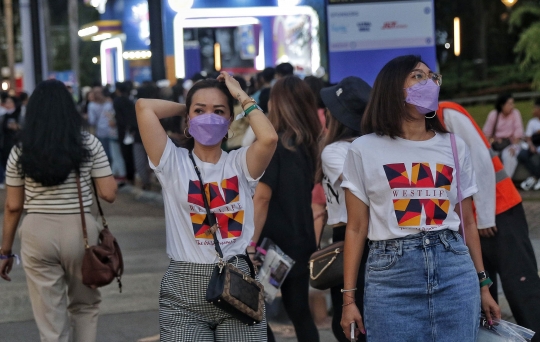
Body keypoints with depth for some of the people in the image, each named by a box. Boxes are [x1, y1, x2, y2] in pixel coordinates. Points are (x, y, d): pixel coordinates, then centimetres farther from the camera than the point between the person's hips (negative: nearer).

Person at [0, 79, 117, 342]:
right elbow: (109, 194, -4)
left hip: (37, 234, 0)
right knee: (85, 305, 23)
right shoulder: (88, 144, -2)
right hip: (80, 230, 0)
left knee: (50, 320, 6)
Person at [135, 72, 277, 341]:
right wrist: (187, 107, 7)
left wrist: (241, 96, -2)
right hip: (185, 291, -1)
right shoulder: (173, 163, 1)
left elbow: (269, 138, -16)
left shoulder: (239, 163, 4)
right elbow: (144, 107, -10)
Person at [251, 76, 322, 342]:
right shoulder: (308, 145, 7)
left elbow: (262, 197, -18)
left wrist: (251, 244, -18)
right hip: (301, 242, 7)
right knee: (300, 312, 14)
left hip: (272, 243, -7)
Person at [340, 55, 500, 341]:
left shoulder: (454, 146, 11)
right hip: (390, 276, -2)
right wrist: (349, 298, -1)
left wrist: (483, 285, 13)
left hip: (455, 272, 3)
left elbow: (467, 222, 14)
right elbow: (356, 228, 3)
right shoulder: (364, 150, 3)